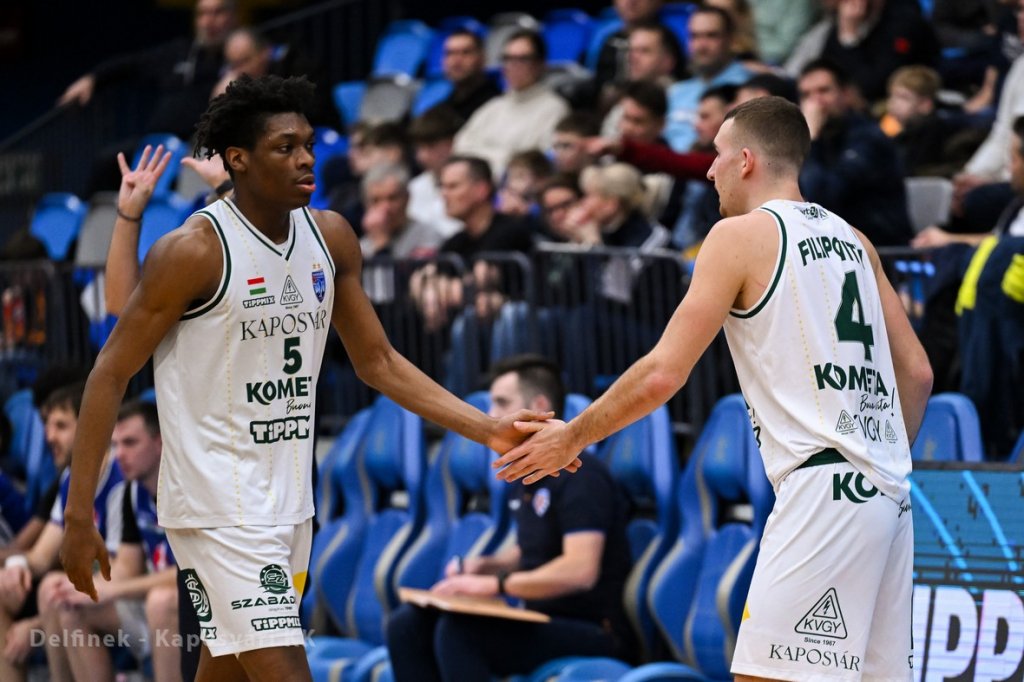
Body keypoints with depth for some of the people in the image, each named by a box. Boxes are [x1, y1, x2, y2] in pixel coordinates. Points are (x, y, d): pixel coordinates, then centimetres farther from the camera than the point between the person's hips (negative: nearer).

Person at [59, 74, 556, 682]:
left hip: (289, 505, 7)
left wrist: (487, 429, 3)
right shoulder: (196, 250, -15)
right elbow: (111, 374, -11)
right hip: (219, 510, -7)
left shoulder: (330, 237, 5)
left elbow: (378, 362, 14)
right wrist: (79, 514, -14)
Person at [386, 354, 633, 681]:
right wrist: (482, 566, 8)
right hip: (540, 620, 9)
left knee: (457, 630, -30)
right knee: (407, 625, -5)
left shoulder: (580, 475, -14)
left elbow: (579, 571, -26)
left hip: (592, 631, -9)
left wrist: (493, 584, -25)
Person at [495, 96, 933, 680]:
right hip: (887, 492, 8)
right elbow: (918, 374, 17)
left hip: (822, 484, -8)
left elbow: (664, 375, -7)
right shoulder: (852, 241, 18)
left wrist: (572, 437, 4)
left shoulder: (741, 234, -3)